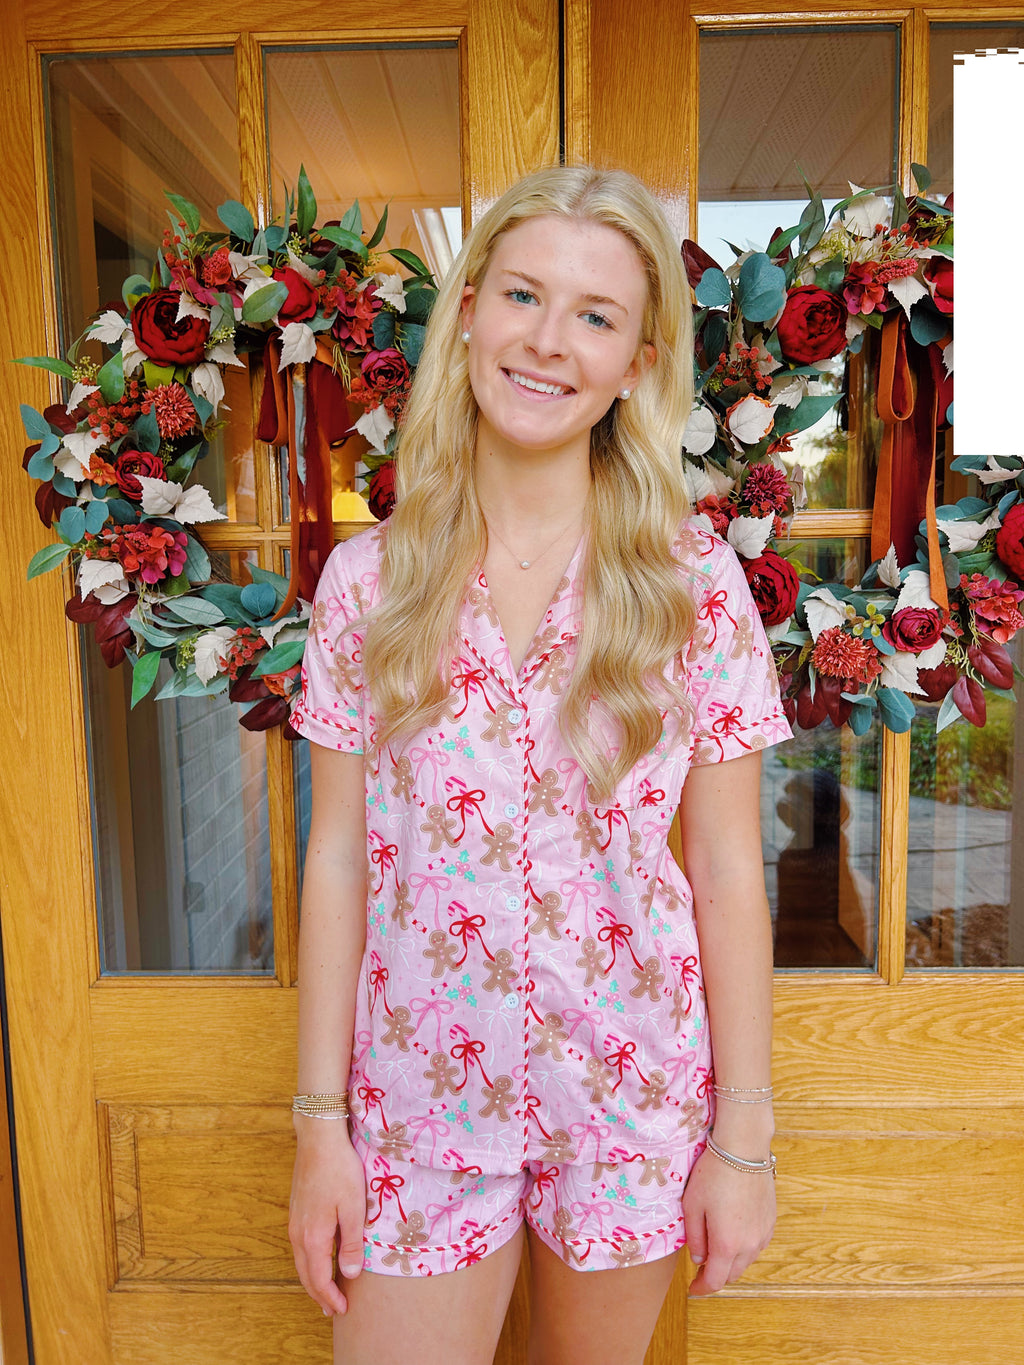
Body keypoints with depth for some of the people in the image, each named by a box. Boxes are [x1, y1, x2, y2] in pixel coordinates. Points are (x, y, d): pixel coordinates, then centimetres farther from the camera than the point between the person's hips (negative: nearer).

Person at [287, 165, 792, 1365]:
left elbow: (729, 877, -6)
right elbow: (338, 861, -3)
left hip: (633, 1091, 0)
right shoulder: (368, 578, -7)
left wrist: (742, 1138, -3)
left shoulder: (693, 582, -10)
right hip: (420, 1096, 1)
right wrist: (320, 1122, -1)